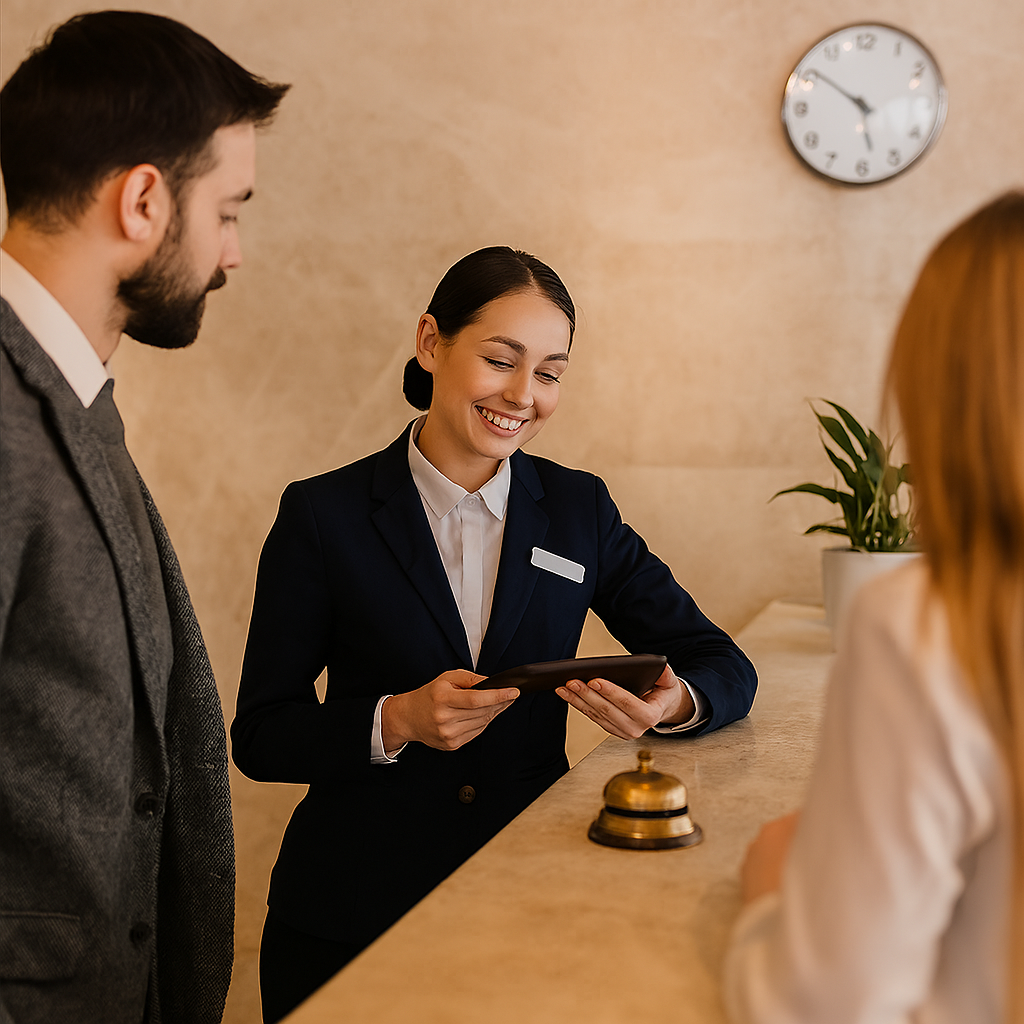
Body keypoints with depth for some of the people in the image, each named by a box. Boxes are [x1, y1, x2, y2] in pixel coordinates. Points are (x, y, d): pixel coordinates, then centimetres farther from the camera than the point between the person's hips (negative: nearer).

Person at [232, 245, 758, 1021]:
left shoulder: (579, 510, 2)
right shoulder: (324, 515, -6)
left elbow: (727, 669, 4)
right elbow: (260, 736, -5)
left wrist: (671, 703, -18)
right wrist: (396, 721, -22)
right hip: (354, 919, -2)